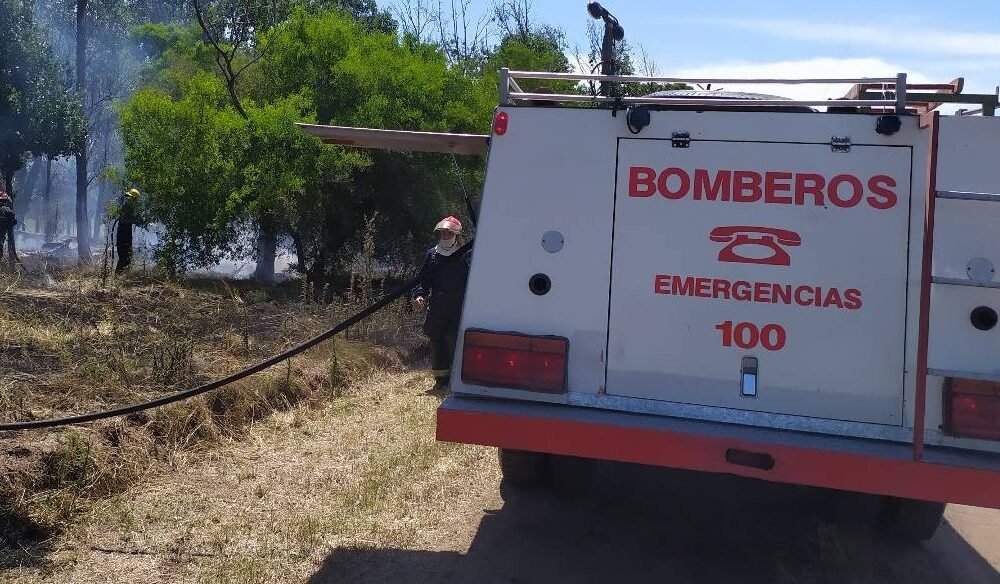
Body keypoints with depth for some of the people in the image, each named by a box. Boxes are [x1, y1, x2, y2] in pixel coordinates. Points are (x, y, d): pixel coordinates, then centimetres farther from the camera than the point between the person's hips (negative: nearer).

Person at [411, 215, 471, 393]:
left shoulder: (465, 256, 1)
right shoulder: (432, 254, 11)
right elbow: (424, 280, 13)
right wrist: (419, 295, -4)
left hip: (458, 309, -4)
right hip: (436, 309, 4)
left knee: (455, 344, -9)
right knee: (437, 344, 7)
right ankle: (441, 380, 19)